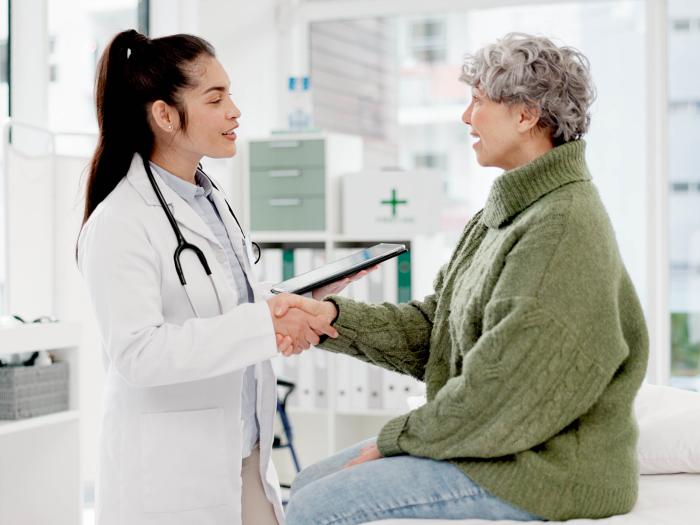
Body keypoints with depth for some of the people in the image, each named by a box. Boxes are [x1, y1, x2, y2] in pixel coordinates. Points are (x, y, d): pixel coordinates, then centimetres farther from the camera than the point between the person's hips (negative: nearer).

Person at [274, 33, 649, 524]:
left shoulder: (564, 226, -21)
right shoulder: (509, 211, 11)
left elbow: (498, 391, -23)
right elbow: (431, 327, 9)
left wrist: (395, 438, -12)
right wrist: (332, 315, -5)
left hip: (543, 469, -9)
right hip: (490, 442, 10)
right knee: (310, 484, 10)